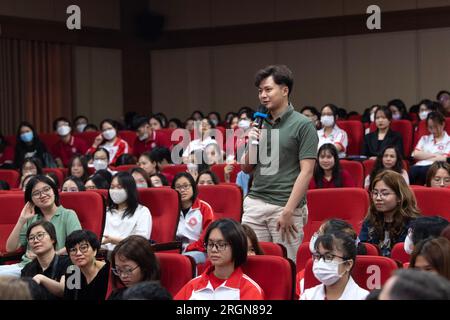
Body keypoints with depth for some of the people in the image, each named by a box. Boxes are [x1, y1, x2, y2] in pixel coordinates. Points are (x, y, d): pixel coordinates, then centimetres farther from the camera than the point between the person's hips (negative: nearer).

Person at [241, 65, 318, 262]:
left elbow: (306, 172, -11)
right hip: (255, 203, 5)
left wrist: (288, 210, -16)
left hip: (286, 206, -5)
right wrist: (252, 144, -2)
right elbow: (246, 168, 18)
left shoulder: (303, 125, -5)